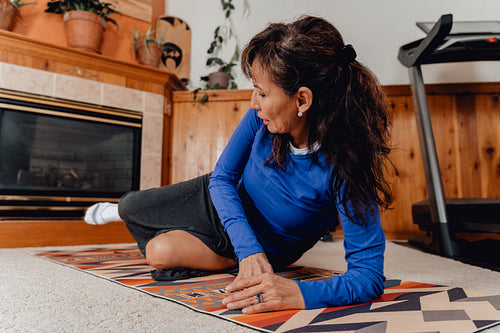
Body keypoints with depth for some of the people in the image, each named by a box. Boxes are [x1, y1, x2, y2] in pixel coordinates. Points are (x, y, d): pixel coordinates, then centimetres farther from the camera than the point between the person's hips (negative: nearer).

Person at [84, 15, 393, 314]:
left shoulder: (344, 165, -39)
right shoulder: (264, 116, -27)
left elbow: (370, 277, -37)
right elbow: (222, 177, -17)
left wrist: (300, 294, -54)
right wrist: (248, 248, -31)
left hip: (265, 248, -3)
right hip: (222, 201, 4)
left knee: (160, 253, -18)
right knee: (130, 206, 9)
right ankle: (117, 212, 47)